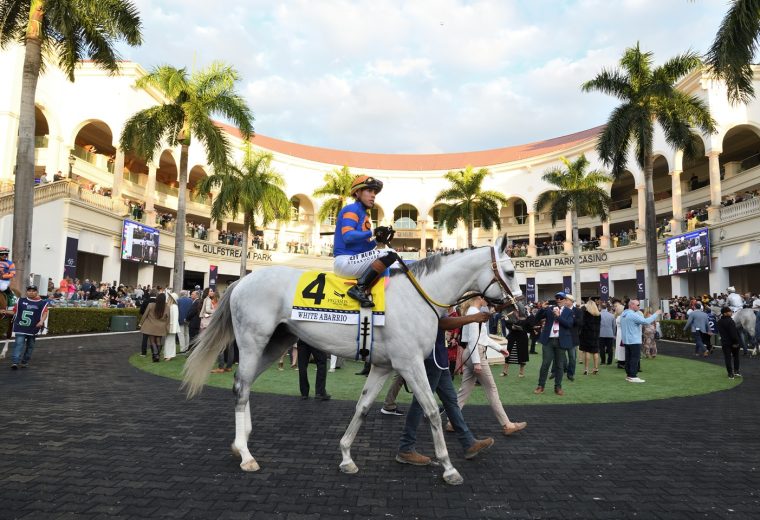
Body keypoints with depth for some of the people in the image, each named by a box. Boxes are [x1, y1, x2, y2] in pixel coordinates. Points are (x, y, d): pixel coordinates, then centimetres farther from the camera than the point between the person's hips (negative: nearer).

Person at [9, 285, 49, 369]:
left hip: (33, 328, 0)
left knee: (30, 345, 11)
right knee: (19, 343, -13)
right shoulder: (20, 301, 9)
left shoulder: (42, 303, 0)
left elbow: (45, 313, -9)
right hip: (20, 327, 0)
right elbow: (15, 311, 18)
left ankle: (25, 361, 24)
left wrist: (41, 321, -24)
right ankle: (15, 362, -18)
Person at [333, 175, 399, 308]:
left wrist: (377, 241, 0)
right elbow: (347, 236, -21)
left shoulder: (364, 213, 21)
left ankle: (365, 292, 4)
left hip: (353, 260, 10)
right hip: (345, 260, -10)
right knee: (390, 254, -20)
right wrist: (373, 233, -23)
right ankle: (358, 288, -18)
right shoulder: (352, 209, -5)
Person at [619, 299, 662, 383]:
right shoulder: (633, 315, -18)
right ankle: (632, 376, -5)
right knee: (635, 358, -5)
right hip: (634, 340, -9)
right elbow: (646, 321, -23)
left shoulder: (623, 314, 11)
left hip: (626, 340, 9)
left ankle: (628, 375, 15)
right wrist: (656, 314, -13)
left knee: (628, 358, 12)